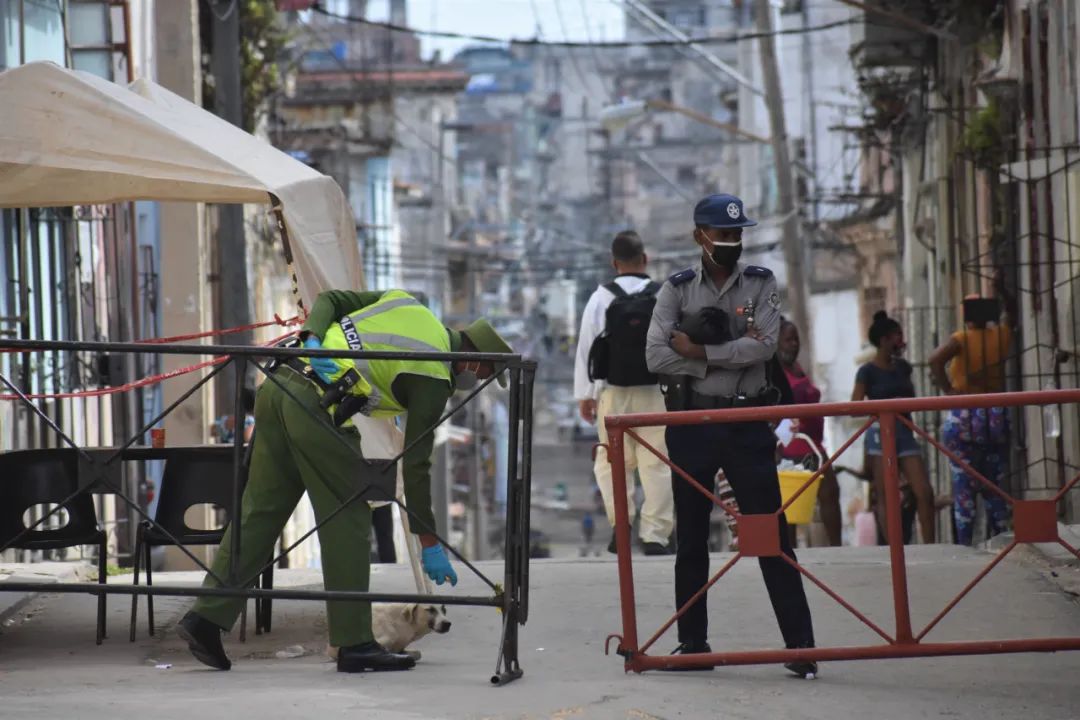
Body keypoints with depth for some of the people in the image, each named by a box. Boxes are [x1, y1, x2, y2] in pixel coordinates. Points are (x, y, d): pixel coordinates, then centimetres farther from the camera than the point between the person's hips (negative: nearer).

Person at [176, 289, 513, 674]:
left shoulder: (405, 303, 21)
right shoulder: (433, 379, 0)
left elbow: (330, 299, 14)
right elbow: (415, 464, 0)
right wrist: (429, 543, 7)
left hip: (277, 386, 8)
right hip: (316, 406, -8)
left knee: (259, 511, 11)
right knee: (348, 521, 1)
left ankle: (206, 617, 9)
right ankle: (355, 644, 3)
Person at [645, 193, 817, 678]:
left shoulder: (761, 284, 4)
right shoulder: (677, 289, 3)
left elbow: (764, 346, -11)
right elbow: (656, 356, -9)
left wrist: (700, 352, -14)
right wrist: (729, 357, -12)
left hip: (747, 423, -1)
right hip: (692, 422, 1)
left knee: (772, 534, -3)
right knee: (691, 538, 8)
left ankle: (800, 645, -2)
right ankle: (693, 642, 18)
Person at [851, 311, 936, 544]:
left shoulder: (903, 367, 14)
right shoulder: (868, 371, -2)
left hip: (905, 431, 5)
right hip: (881, 433, -5)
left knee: (924, 492, -5)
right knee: (886, 497, -4)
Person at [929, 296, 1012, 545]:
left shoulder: (961, 339, -7)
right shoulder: (1001, 336, 4)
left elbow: (935, 359, -25)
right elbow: (1008, 317, 28)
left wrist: (947, 390, -17)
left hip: (964, 419, -3)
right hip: (997, 418, 3)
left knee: (964, 487, -1)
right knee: (995, 487, 10)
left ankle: (965, 544, -4)